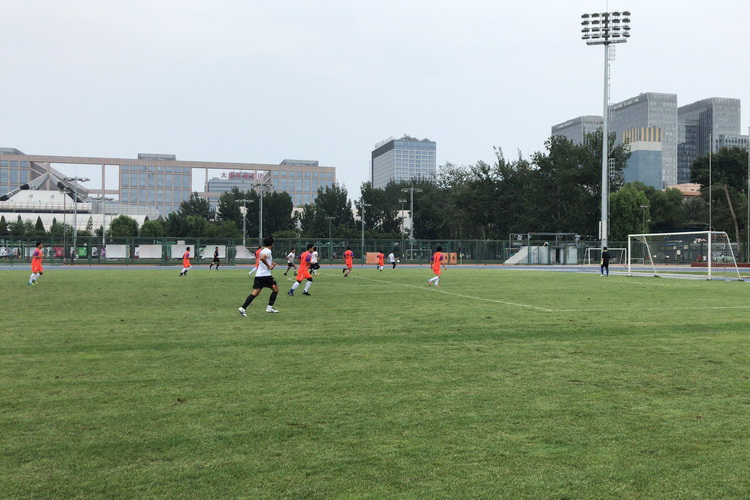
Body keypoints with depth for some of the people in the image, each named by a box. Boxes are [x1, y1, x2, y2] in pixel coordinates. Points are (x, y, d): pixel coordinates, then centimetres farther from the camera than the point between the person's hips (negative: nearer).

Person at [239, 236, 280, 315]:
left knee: (255, 293, 1)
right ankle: (269, 307, 8)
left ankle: (243, 308, -13)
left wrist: (271, 264, 25)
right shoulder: (268, 251, -9)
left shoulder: (262, 250, 20)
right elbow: (262, 258, -28)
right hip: (265, 275, -8)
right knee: (276, 289, 10)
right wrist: (269, 266, -18)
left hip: (258, 275, 8)